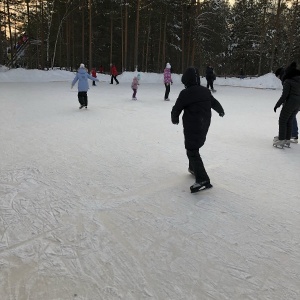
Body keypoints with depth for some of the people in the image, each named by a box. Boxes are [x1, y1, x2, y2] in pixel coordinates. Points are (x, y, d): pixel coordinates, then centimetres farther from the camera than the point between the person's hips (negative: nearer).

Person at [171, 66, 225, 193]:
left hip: (192, 127, -7)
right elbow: (215, 103, 20)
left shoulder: (185, 93, -16)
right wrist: (221, 111, 41)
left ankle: (202, 179, -15)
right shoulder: (206, 91, 5)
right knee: (193, 148, 26)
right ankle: (193, 168, 41)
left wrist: (175, 119, 13)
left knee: (192, 152, -5)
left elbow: (176, 109, -9)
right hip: (204, 126, 7)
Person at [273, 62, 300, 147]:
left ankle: (281, 141, 0)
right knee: (289, 121, 16)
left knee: (282, 121, 2)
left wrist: (277, 105, -9)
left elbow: (284, 95, -16)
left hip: (290, 103, -7)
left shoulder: (288, 81, -12)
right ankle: (287, 140, 20)